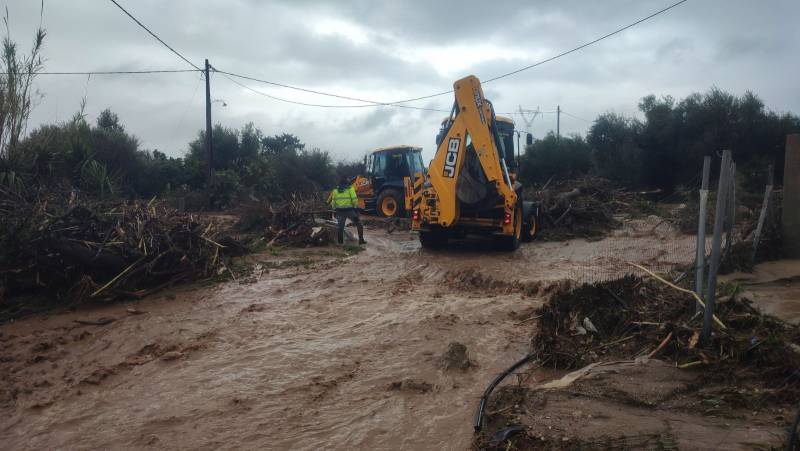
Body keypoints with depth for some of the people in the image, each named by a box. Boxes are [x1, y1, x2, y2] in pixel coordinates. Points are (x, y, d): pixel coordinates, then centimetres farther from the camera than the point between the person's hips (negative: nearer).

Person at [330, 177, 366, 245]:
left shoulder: (335, 191, 13)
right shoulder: (350, 189, 4)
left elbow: (333, 202, 12)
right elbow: (354, 200, -5)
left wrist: (334, 210, 18)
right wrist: (356, 208, 1)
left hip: (339, 210, 3)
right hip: (349, 209, -3)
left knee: (340, 226, 12)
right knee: (358, 224, 9)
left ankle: (340, 242, 13)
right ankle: (361, 240, 5)